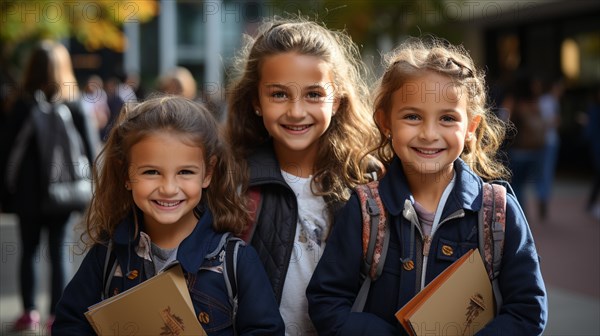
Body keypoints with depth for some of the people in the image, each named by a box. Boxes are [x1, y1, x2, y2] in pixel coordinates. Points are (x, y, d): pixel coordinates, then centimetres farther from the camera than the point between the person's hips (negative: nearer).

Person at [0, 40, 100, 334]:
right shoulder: (76, 106, -5)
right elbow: (92, 150, -4)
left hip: (28, 193, 0)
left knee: (29, 252, 13)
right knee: (59, 253, 6)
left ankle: (29, 312, 15)